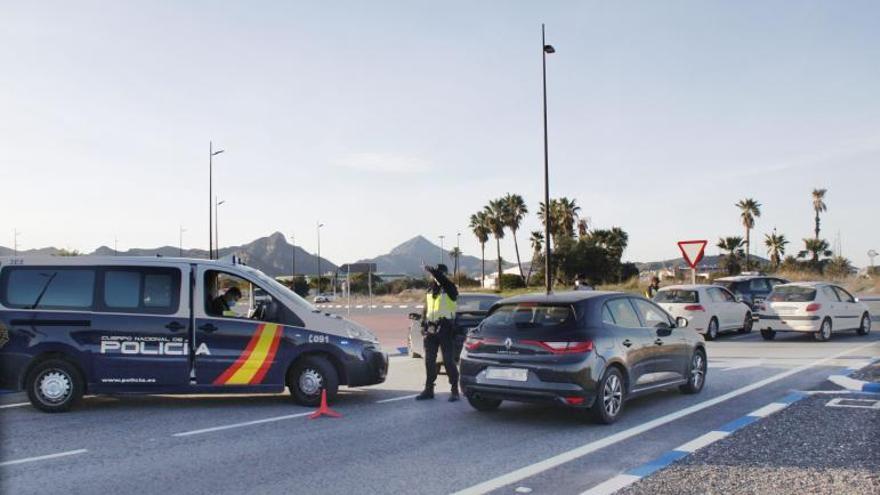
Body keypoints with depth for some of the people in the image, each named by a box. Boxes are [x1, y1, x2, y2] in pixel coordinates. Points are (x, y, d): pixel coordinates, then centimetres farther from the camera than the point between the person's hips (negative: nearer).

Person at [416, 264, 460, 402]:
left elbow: (443, 280, -29)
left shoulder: (450, 289, -5)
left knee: (449, 361, -4)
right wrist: (423, 325, 12)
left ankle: (455, 390, 3)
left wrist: (432, 271, -33)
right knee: (429, 360, 10)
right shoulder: (430, 290, 14)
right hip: (431, 329, 6)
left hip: (445, 328, -6)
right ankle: (428, 389, 18)